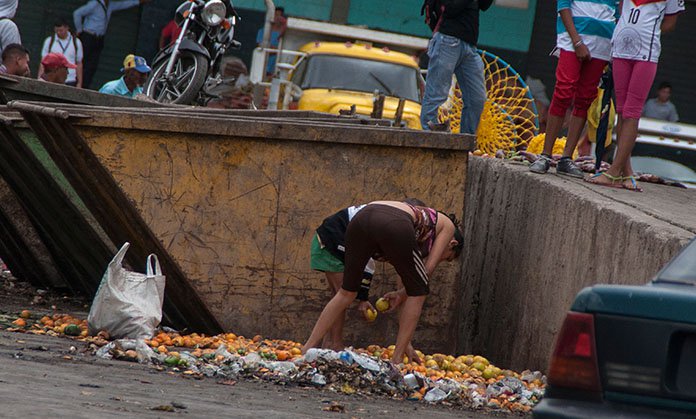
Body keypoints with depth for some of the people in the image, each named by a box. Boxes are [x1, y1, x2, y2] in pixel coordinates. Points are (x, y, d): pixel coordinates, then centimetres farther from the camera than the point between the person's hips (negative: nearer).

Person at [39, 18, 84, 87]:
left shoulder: (76, 42, 7)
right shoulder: (49, 41, 6)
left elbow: (79, 64, 10)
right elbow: (43, 62, 6)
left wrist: (79, 83, 8)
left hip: (70, 82, 0)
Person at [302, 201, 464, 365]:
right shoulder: (447, 226, 29)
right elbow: (429, 268, 15)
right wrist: (401, 294, 28)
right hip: (394, 224, -7)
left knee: (347, 292, 23)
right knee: (418, 291, 13)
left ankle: (307, 349, 20)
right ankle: (396, 360, 10)